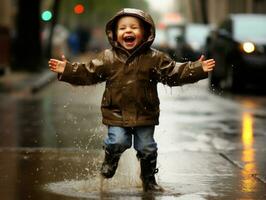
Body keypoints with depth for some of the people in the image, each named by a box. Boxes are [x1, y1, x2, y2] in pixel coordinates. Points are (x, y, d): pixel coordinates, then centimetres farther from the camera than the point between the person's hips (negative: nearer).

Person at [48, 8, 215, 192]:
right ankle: (110, 160, 20)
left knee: (147, 148, 5)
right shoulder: (107, 58, 0)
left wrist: (199, 69, -9)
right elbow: (88, 73, 5)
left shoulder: (155, 59, -2)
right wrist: (66, 70, -5)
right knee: (118, 141, -16)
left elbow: (175, 74, 0)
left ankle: (149, 181, 27)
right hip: (116, 113, 0)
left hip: (145, 114, 1)